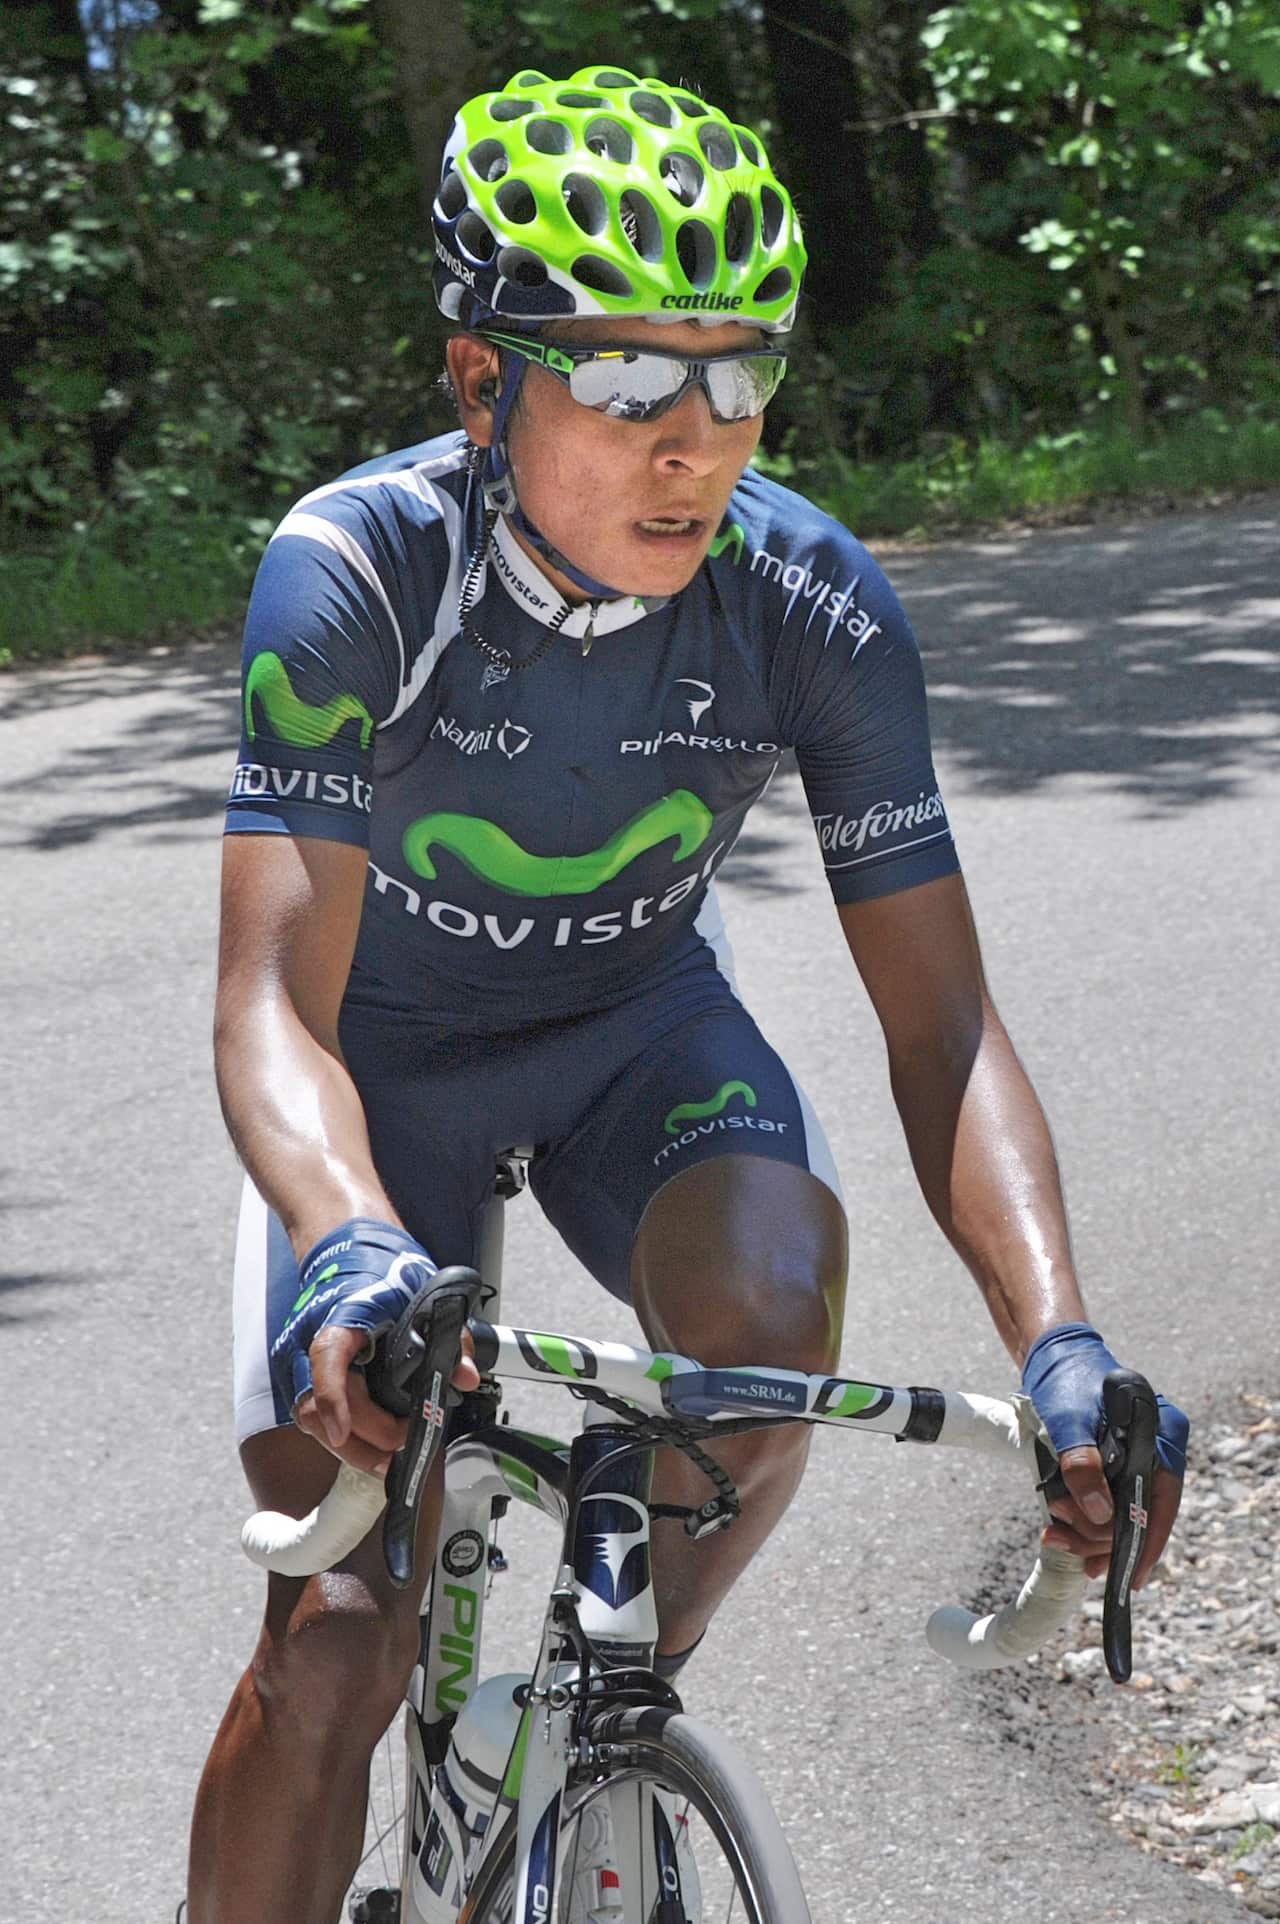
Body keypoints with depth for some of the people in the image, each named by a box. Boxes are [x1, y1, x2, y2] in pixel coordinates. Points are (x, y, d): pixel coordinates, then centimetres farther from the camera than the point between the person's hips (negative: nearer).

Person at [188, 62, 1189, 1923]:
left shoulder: (816, 602, -25)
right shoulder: (353, 574, -31)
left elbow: (939, 1021, -23)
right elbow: (272, 1001, -37)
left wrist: (1059, 1341, -39)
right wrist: (347, 1256, -58)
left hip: (637, 1027, 2)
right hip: (384, 1055, -1)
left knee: (768, 1304, -31)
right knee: (335, 1638, -12)